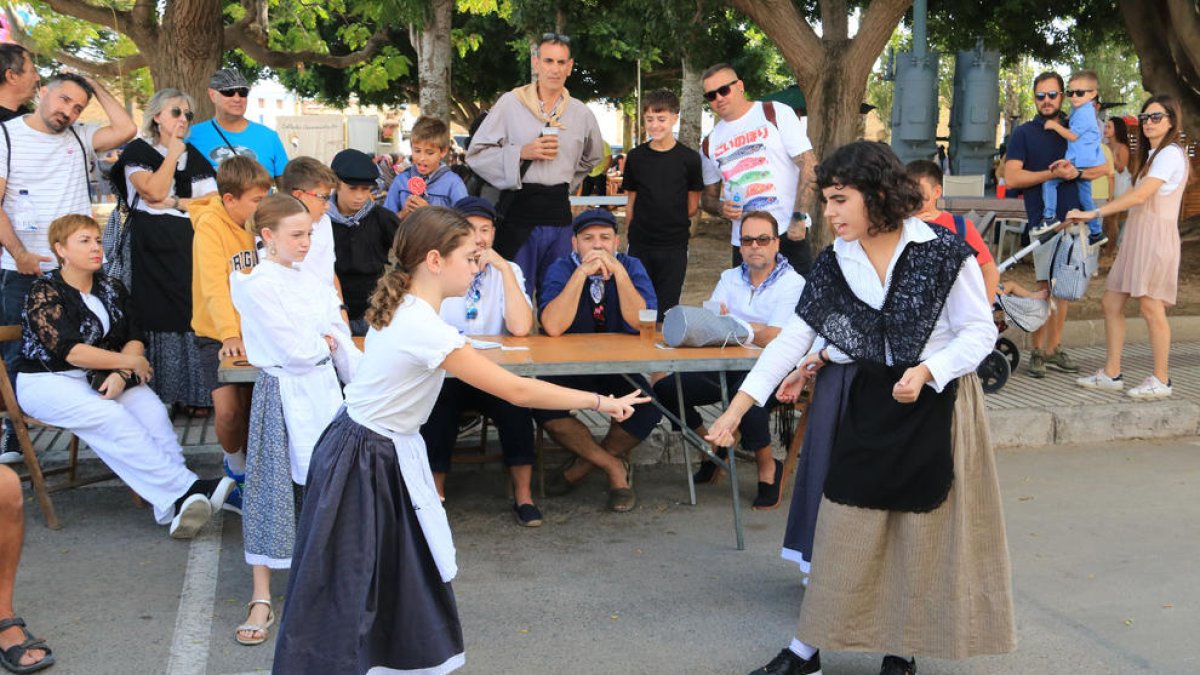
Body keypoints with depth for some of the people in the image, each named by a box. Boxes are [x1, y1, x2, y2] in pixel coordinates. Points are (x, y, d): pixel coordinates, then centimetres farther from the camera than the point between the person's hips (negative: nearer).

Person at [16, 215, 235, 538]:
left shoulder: (111, 289, 12)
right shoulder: (44, 292, -7)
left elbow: (134, 339, 5)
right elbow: (69, 351, -17)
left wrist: (119, 374, -15)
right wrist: (128, 362, -12)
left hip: (99, 378, 5)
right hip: (48, 383, -5)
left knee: (151, 408, -24)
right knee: (113, 418, -31)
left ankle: (174, 505, -36)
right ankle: (186, 488, -36)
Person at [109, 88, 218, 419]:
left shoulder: (193, 156, 17)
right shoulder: (138, 150, 5)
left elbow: (213, 200, 6)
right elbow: (154, 191, -12)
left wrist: (174, 202, -6)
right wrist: (173, 153, -3)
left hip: (188, 244, 3)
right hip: (150, 248, -3)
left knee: (192, 313, -2)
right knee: (157, 316, -7)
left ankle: (193, 394, 4)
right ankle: (155, 395, -2)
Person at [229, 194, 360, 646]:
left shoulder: (312, 283, 9)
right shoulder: (258, 286, -12)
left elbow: (345, 345, 9)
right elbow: (294, 350, -18)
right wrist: (327, 342, 0)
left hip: (325, 389, 6)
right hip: (284, 393, -6)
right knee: (273, 489, -3)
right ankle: (261, 600, 5)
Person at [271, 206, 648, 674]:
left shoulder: (401, 307, -1)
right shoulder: (426, 331, -27)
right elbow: (517, 391, -25)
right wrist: (600, 402, -18)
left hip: (389, 456, 9)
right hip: (365, 465, -9)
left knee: (416, 577, 18)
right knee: (347, 593, 0)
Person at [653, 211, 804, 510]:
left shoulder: (793, 284, -5)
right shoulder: (730, 278, 14)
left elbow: (773, 339, -17)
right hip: (729, 367, 6)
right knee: (665, 388, -11)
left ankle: (767, 466, -12)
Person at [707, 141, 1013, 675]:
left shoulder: (943, 252, -12)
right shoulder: (834, 263, -1)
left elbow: (980, 330, -6)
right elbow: (793, 338, -1)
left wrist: (927, 371, -22)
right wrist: (737, 407, -6)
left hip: (933, 405, -3)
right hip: (861, 406, 3)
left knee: (921, 531, 7)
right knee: (843, 528, 6)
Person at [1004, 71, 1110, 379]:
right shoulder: (1024, 133, 3)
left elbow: (1103, 167, 9)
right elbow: (1012, 177, -7)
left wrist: (1077, 171, -10)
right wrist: (1051, 173, -14)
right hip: (1045, 221, -4)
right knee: (1046, 287, -8)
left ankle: (1054, 348, 13)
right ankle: (1037, 351, -1)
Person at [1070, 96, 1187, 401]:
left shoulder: (1171, 154, -9)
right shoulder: (1151, 155, 22)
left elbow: (1140, 196, -19)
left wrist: (1094, 213, -22)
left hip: (1155, 237, -10)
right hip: (1136, 236, 10)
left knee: (1150, 307, -8)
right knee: (1111, 302, 6)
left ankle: (1161, 381, 0)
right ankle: (1111, 374, 11)